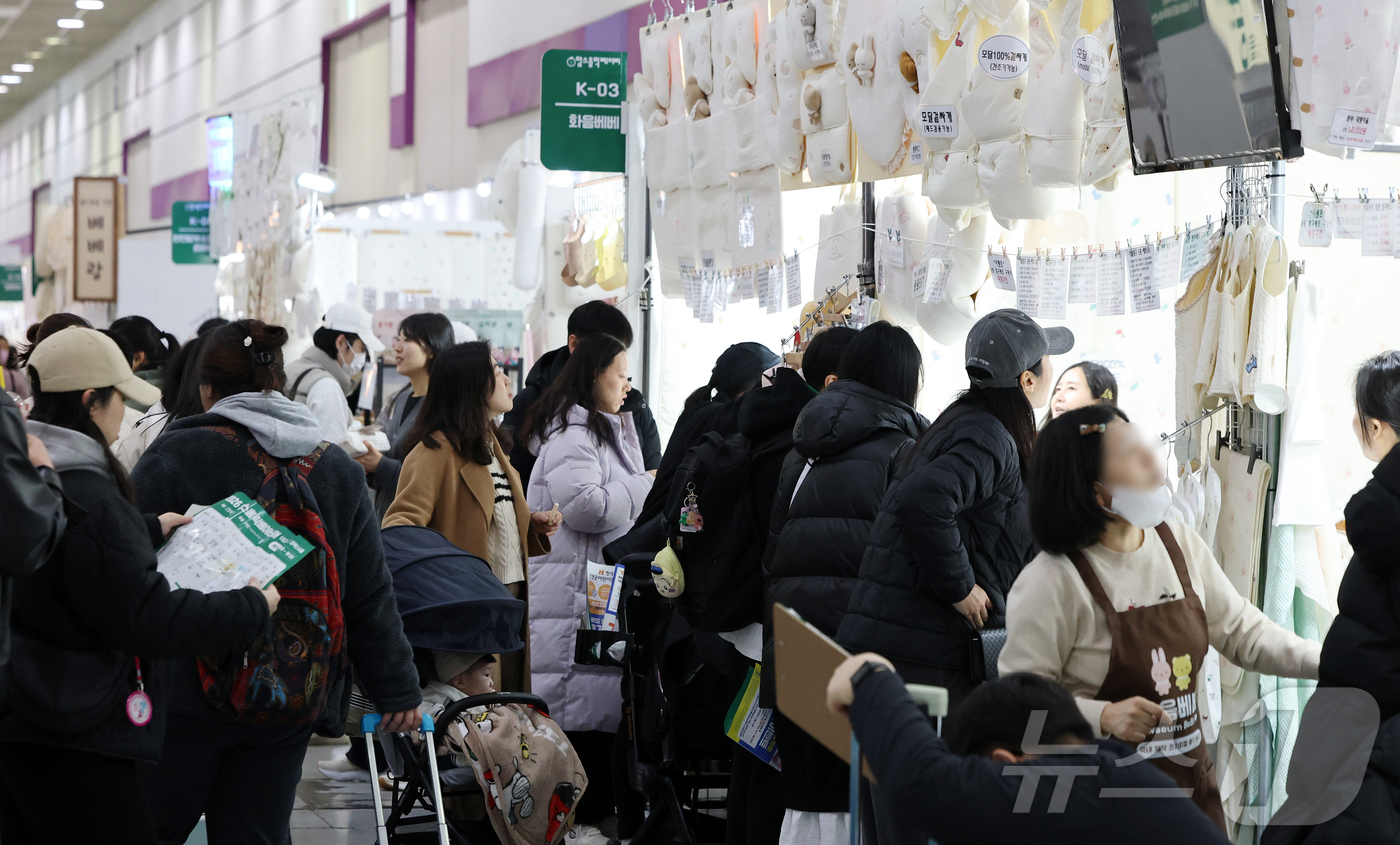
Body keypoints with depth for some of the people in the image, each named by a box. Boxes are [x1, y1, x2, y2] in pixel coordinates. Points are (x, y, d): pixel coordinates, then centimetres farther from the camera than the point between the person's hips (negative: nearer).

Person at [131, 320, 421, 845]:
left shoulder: (176, 456, -6)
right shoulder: (337, 471, 8)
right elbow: (371, 597, 11)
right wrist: (397, 689, 18)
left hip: (187, 699, -4)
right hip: (290, 706, 4)